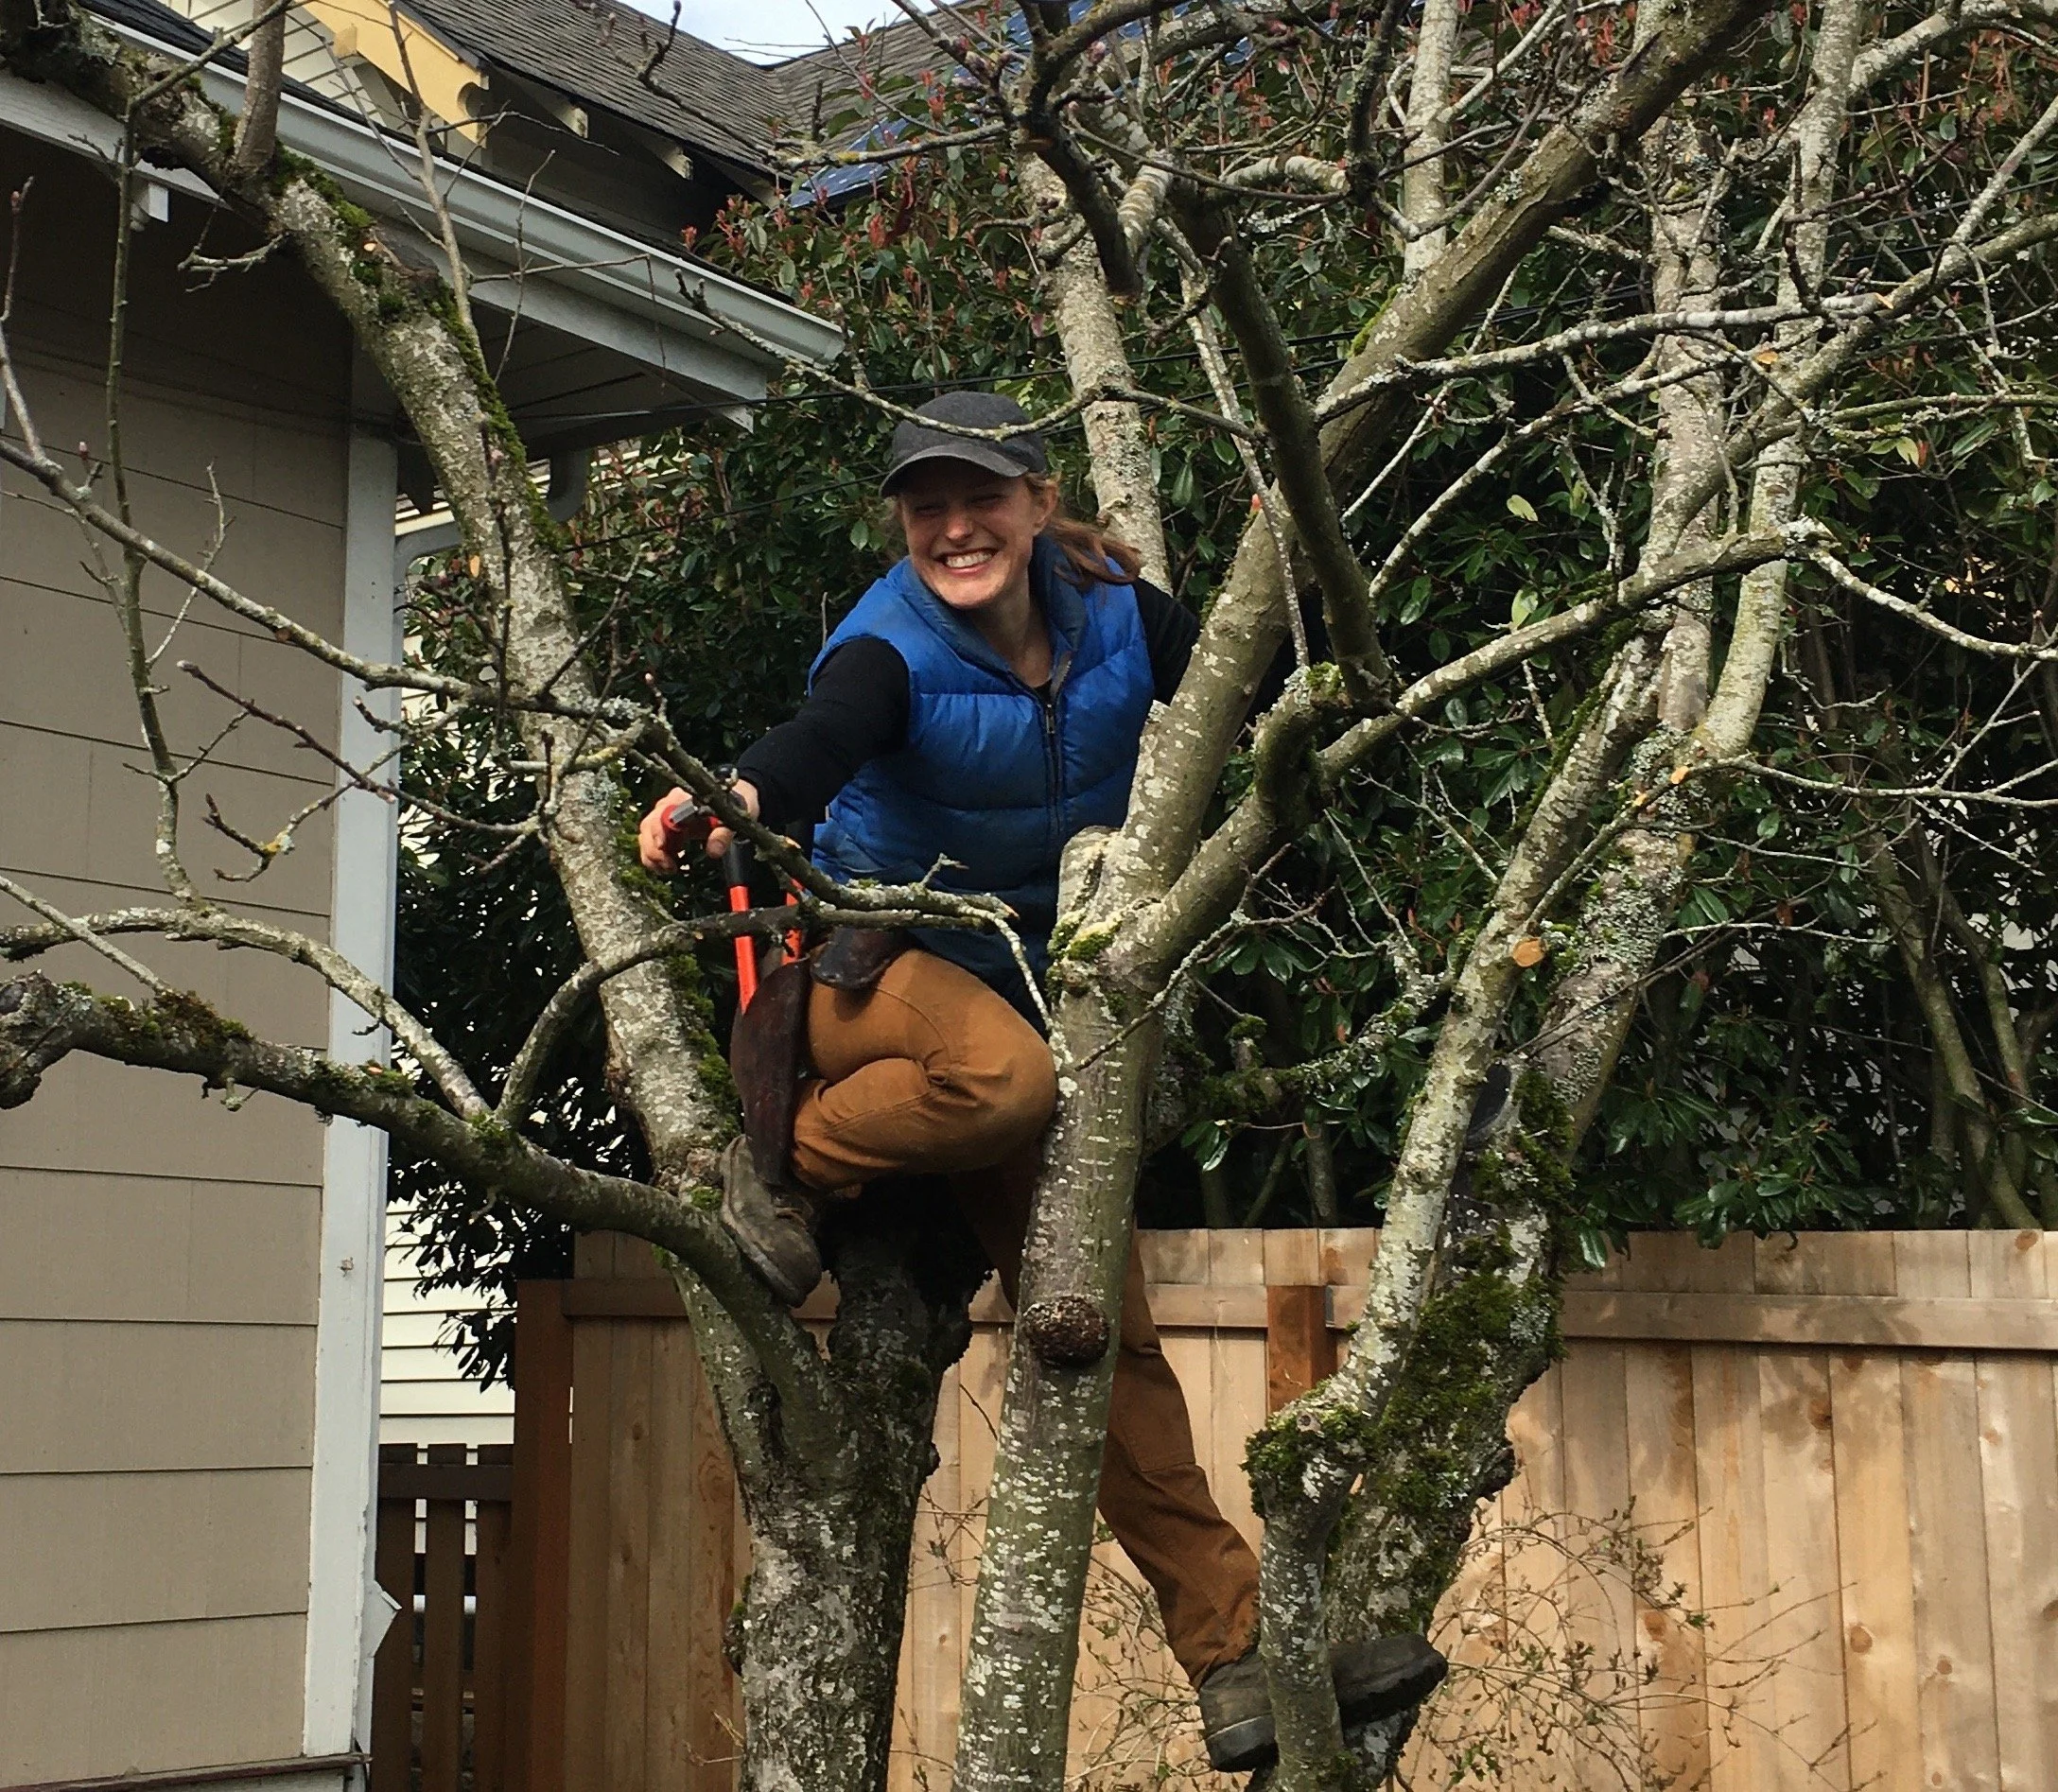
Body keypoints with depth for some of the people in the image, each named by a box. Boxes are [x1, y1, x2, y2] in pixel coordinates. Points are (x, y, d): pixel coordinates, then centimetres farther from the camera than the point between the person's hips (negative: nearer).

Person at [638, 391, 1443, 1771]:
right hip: (873, 965, -4)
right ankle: (786, 1170, -13)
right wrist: (738, 798, -64)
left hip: (1031, 986, 5)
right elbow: (826, 742, -41)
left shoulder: (1111, 609, -5)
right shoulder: (889, 649, -20)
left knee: (1106, 1324, 1)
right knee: (1006, 1073, -42)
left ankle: (1240, 1657, 3)